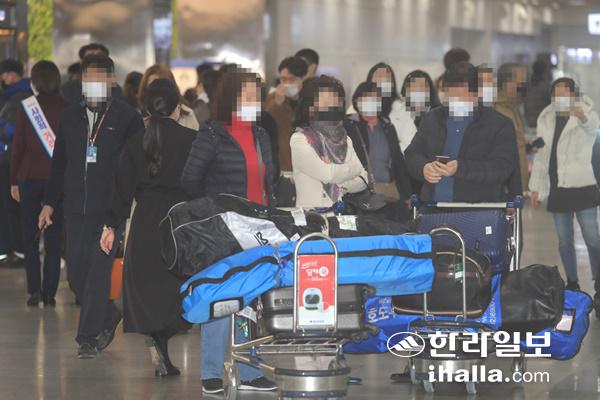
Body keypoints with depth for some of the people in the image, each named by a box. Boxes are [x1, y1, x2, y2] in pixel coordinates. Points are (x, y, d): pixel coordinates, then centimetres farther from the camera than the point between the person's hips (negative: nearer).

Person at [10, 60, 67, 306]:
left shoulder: (26, 108, -5)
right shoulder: (67, 109, -3)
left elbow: (18, 146, -3)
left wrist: (14, 180, 4)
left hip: (30, 177, -1)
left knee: (30, 237, 8)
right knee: (54, 239, 6)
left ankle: (34, 291, 0)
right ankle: (49, 292, 3)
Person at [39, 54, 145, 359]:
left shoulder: (127, 117, -1)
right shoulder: (70, 117, 13)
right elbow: (59, 163, 19)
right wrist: (50, 202, 14)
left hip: (111, 209, -5)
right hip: (76, 208, 5)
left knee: (98, 272, -8)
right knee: (77, 274, 6)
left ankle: (88, 336, -2)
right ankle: (109, 316, 28)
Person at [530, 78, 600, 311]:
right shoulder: (546, 120, 12)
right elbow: (541, 155, 17)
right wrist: (536, 187, 12)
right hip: (557, 189, 5)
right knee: (564, 241, 8)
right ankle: (572, 286, 18)